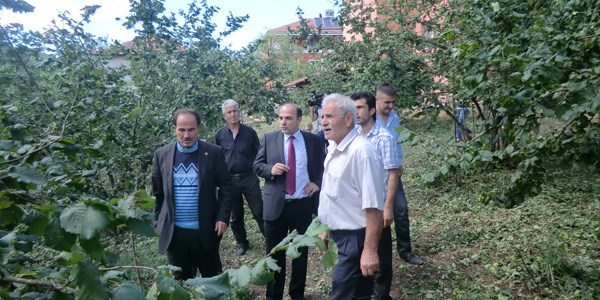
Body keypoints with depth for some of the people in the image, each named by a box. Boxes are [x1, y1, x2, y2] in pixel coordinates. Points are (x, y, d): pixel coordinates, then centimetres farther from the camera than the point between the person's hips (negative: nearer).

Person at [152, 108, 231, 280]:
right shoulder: (162, 155, 1)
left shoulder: (214, 153, -7)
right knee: (181, 281, 17)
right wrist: (158, 224, 6)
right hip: (173, 232, 2)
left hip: (206, 231, -2)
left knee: (213, 279, 15)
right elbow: (157, 193, 7)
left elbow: (226, 187, -3)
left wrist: (223, 217, -11)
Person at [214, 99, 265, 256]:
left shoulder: (249, 132, -3)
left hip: (249, 178, -1)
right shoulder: (219, 135, 0)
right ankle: (242, 243, 31)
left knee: (259, 212, 1)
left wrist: (253, 168, -4)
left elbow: (258, 154, 5)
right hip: (229, 180, 2)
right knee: (235, 216, 14)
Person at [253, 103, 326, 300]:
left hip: (303, 205, 0)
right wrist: (270, 169, -16)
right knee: (275, 254, 12)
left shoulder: (314, 141, -1)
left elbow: (323, 167, 9)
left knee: (301, 252, 15)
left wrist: (317, 183, -8)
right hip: (276, 205, 0)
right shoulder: (269, 139, 0)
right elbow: (257, 165, 4)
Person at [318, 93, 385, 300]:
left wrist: (370, 250, -24)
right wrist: (326, 229, 21)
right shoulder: (333, 147, 6)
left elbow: (373, 207, -25)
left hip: (354, 239, -8)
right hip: (341, 234, 8)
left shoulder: (361, 151, -23)